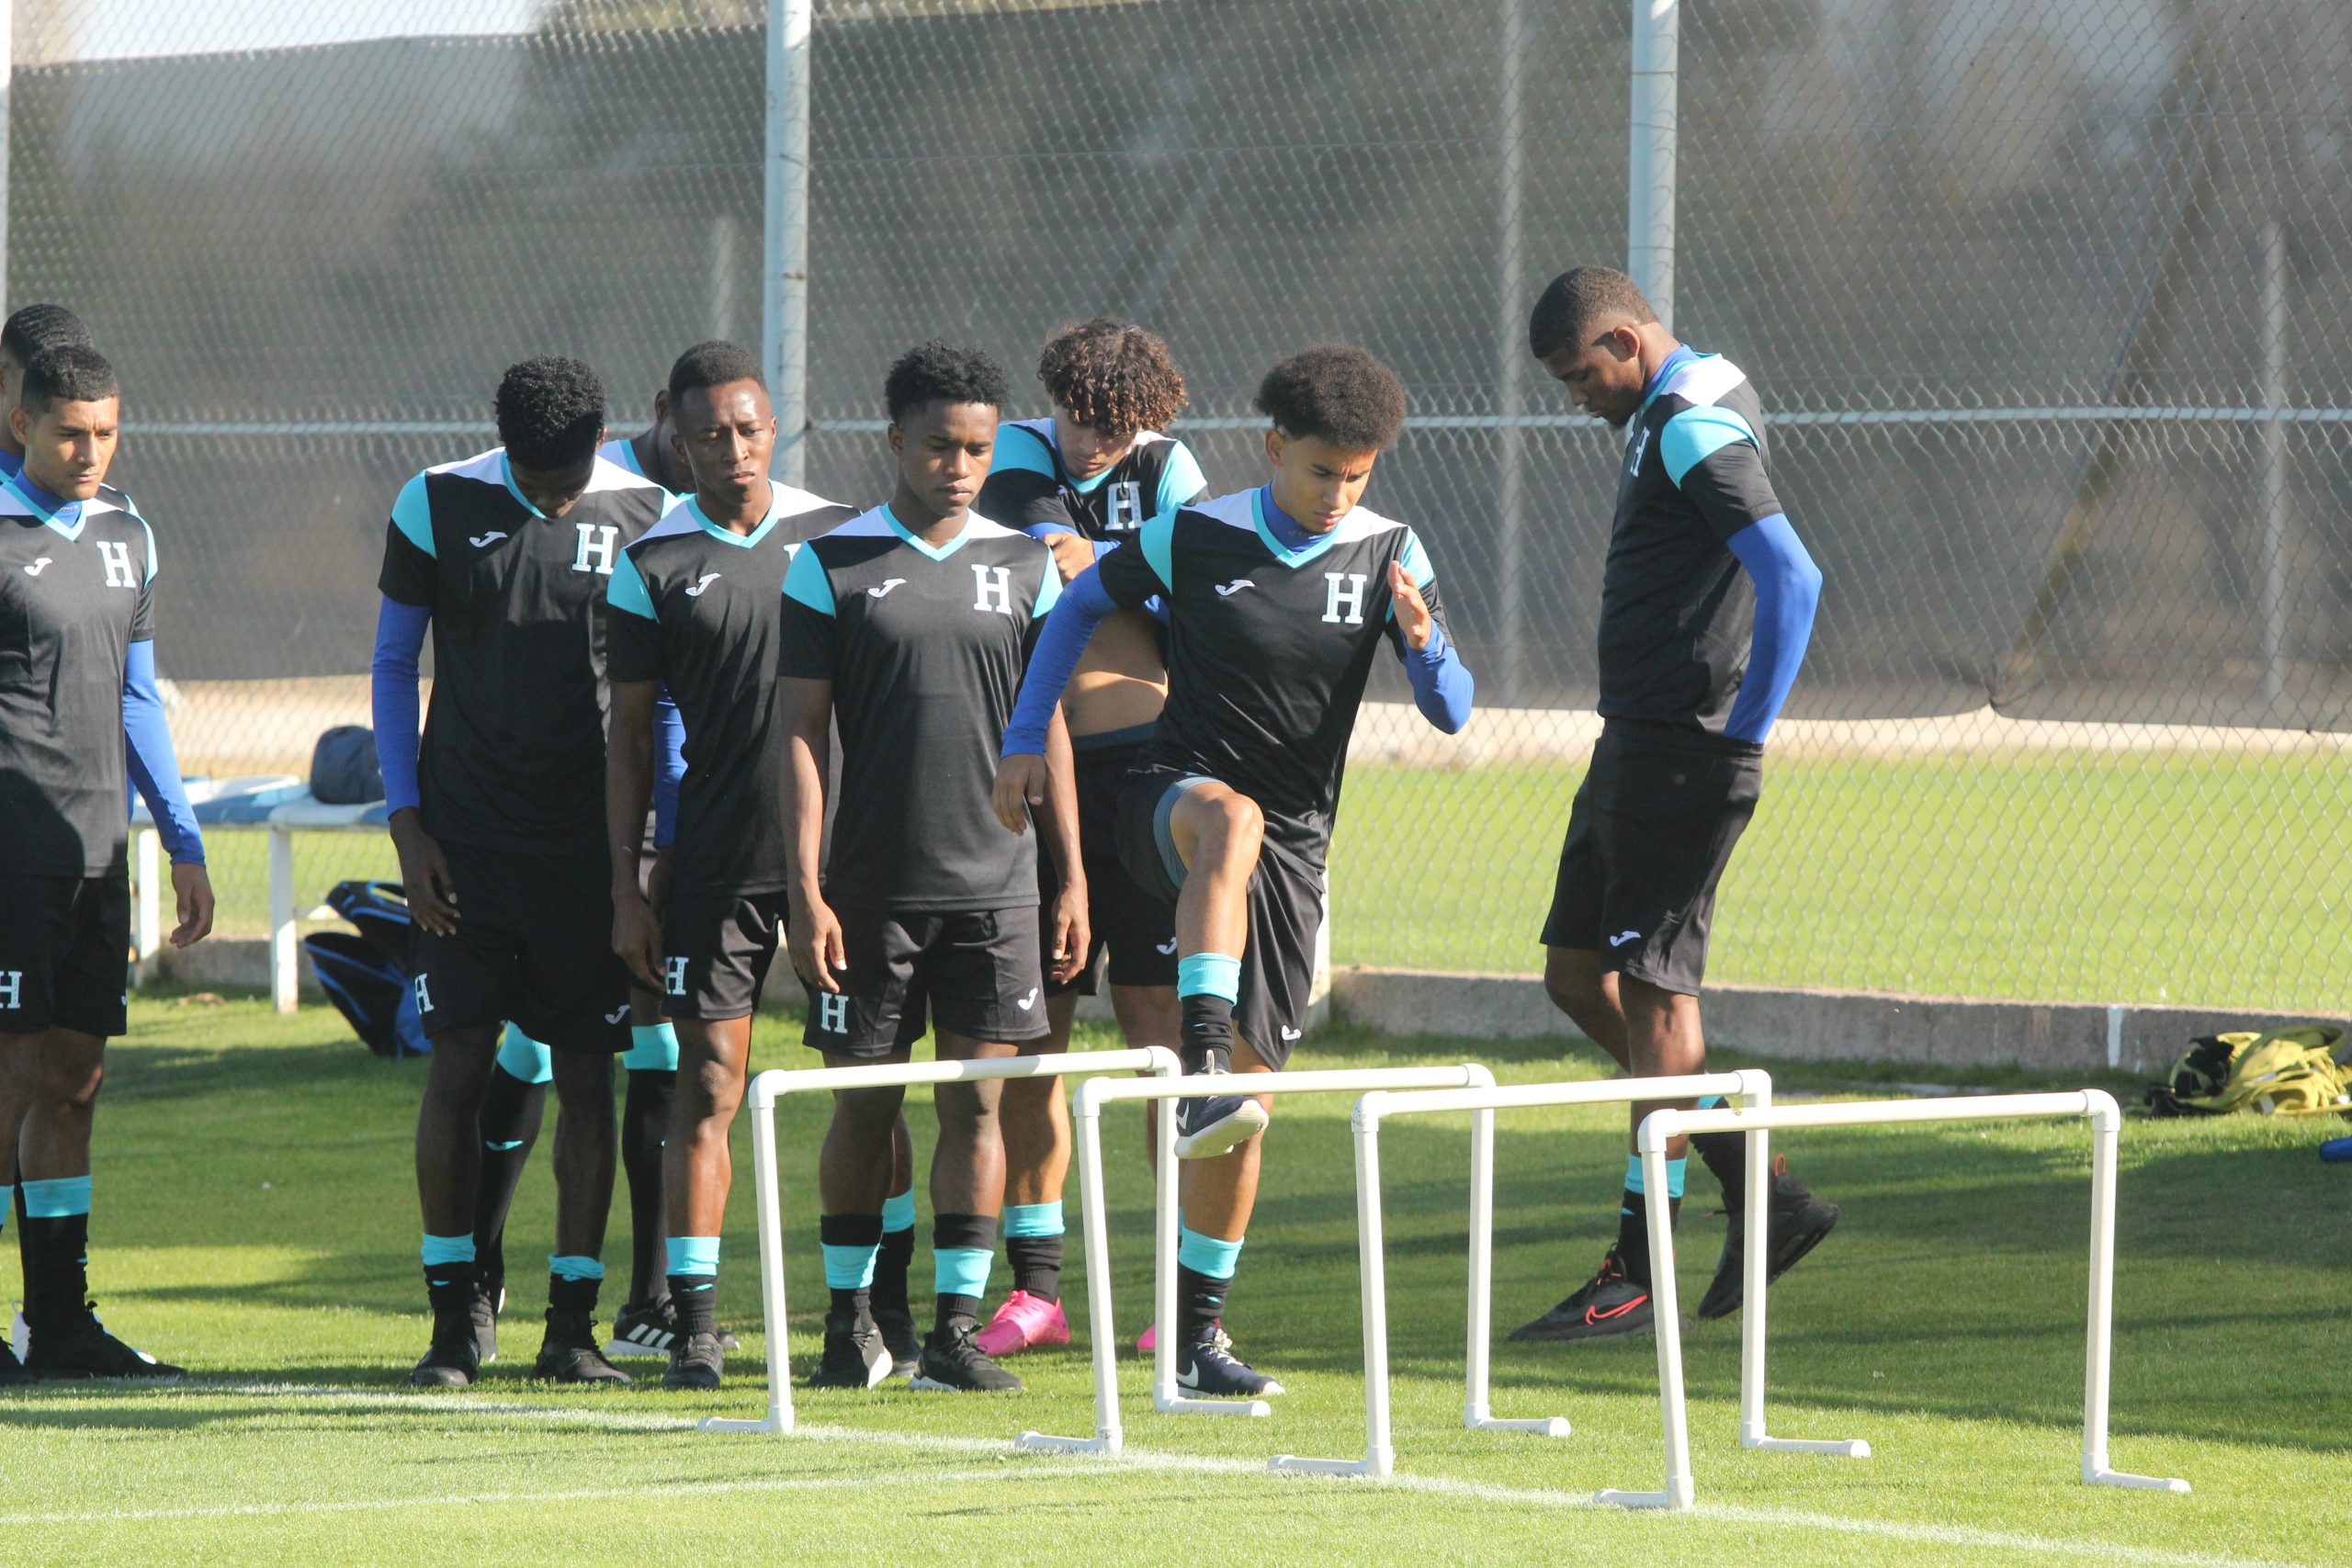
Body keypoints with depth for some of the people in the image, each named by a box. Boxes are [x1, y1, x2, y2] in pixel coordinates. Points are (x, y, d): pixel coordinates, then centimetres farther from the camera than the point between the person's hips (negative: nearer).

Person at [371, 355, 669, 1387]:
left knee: (586, 1076, 1)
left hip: (590, 838, 1)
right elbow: (392, 666, 6)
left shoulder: (643, 516, -1)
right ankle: (452, 1321, 3)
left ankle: (572, 1324, 6)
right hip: (468, 831, -1)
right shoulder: (438, 507, -3)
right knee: (458, 1067, -5)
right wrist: (407, 824, -2)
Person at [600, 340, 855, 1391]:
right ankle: (692, 1323, -2)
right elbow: (628, 733, 4)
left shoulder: (839, 534, 6)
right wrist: (625, 888, -1)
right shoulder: (653, 565, 2)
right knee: (709, 1079, -3)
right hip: (714, 858, -1)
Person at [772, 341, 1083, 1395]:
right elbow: (803, 732, -1)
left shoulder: (1026, 565, 8)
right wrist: (805, 889, -8)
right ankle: (849, 1319, 17)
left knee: (976, 1102, -2)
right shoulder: (831, 564, 0)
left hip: (994, 882, 2)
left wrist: (1072, 877, 8)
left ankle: (954, 1329, 1)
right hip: (871, 889, -2)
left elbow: (1047, 727, 12)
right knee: (863, 1105, 4)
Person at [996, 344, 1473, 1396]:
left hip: (1292, 846, 3)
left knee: (1254, 1080, 1)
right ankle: (1201, 1078, -53)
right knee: (1232, 819, -41)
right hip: (1171, 798, -3)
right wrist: (1026, 739, 5)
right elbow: (1081, 606, 12)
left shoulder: (1389, 555, 1)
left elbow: (1452, 713, -2)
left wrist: (1421, 638, -23)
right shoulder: (1191, 540, -5)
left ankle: (1196, 1334, 11)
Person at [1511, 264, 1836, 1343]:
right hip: (1636, 747, 11)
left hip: (1682, 757, -11)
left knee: (1654, 992, -8)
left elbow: (1793, 577, -26)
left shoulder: (1695, 431, -16)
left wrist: (1745, 727, -20)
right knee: (1578, 980, 11)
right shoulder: (1668, 419, 16)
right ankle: (1761, 1195, 14)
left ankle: (1640, 1274, -5)